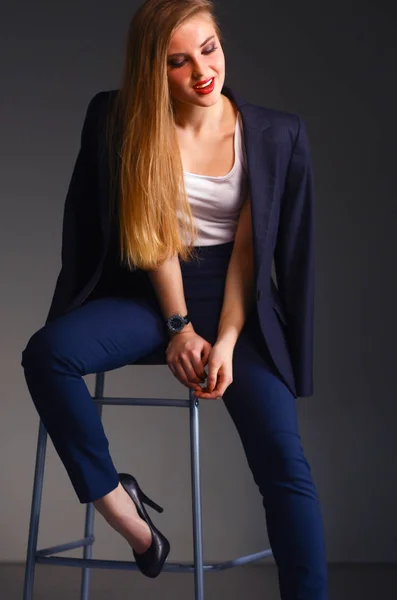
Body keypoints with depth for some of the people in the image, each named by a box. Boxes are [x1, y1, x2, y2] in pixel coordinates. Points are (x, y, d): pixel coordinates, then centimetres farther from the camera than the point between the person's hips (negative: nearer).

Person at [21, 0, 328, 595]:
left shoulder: (278, 135, -2)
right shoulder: (125, 122, -2)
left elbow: (251, 250, -4)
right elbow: (153, 234, -5)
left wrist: (226, 341, -14)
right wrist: (179, 327, -10)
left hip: (236, 302, 0)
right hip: (151, 295, 1)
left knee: (284, 462, -18)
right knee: (47, 352, -28)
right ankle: (119, 507, -11)